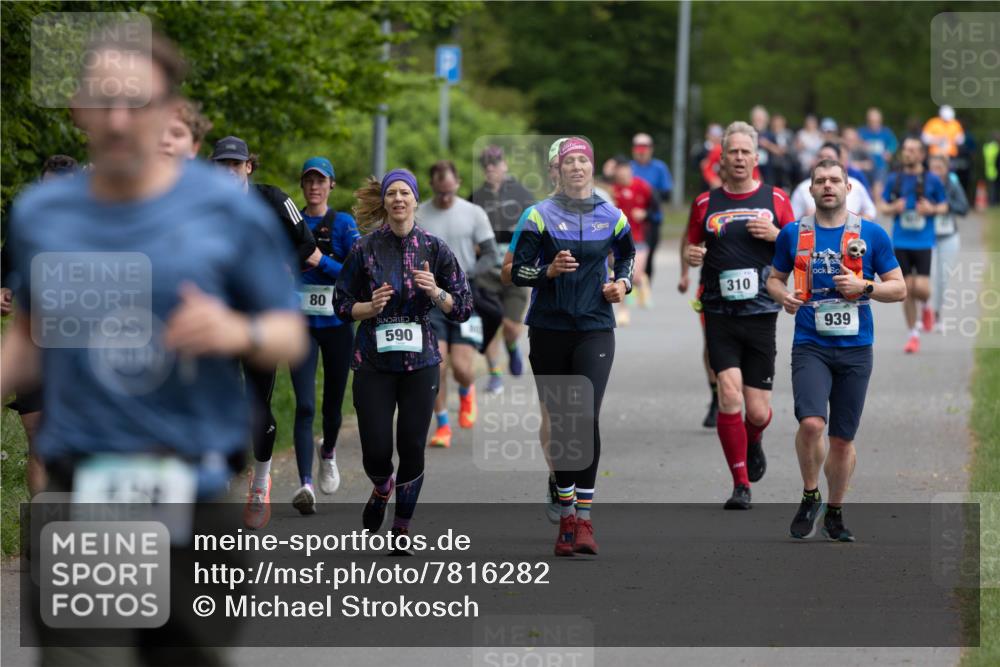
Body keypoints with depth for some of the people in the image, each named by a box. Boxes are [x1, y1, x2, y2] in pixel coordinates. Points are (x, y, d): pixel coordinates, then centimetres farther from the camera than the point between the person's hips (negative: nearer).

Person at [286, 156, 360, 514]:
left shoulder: (344, 224, 0)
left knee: (333, 401, 14)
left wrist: (320, 260, -19)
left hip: (336, 323, 0)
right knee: (305, 405, -14)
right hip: (301, 323, 0)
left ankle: (328, 452, 46)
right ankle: (305, 484, -22)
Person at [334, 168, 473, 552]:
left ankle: (402, 527, 15)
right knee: (376, 451, -6)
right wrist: (372, 307, -14)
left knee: (412, 448, -3)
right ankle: (382, 488, 30)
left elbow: (463, 308, 3)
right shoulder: (365, 249, 0)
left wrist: (436, 293, -15)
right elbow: (342, 305, 4)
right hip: (374, 362, 0)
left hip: (420, 362, 0)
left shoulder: (434, 248, 1)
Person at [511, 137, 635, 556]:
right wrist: (550, 271, -19)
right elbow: (518, 271, -1)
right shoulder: (540, 215, 1)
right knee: (559, 424, 5)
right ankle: (567, 514, 18)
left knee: (587, 419, -15)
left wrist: (623, 283, 5)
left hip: (595, 329, 0)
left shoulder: (611, 217, 6)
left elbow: (627, 255, 24)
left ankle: (583, 517, -15)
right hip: (548, 331, 0)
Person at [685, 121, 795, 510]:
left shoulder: (775, 200, 6)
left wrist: (775, 235, -10)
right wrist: (691, 256, -6)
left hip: (761, 316, 0)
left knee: (757, 412, 1)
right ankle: (741, 484, -7)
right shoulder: (705, 204, 7)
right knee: (729, 393, -16)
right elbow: (692, 249, 18)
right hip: (719, 315, 0)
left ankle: (753, 444, 38)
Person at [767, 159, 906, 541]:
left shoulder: (871, 234, 3)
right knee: (812, 423, -22)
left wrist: (864, 287, -13)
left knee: (843, 438, 7)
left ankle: (834, 513, 25)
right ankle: (810, 498, 1)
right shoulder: (793, 234, 6)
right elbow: (774, 278, 18)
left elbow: (899, 288, 5)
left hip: (855, 349, 1)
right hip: (810, 347, -1)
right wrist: (783, 295, -5)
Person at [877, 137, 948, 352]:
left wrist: (932, 210, -13)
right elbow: (882, 207, 11)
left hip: (923, 243, -2)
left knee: (921, 288, -14)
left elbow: (944, 207, 8)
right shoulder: (894, 179, 4)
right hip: (901, 243, 2)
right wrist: (893, 208, -11)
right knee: (907, 290, 3)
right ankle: (913, 335, 15)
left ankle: (926, 306, 23)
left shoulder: (932, 180, -1)